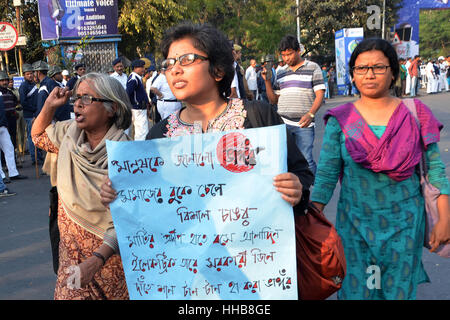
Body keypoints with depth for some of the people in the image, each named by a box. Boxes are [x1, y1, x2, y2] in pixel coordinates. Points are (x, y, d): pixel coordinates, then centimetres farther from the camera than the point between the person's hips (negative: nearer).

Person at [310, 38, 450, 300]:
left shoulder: (415, 114, -3)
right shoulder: (341, 120, -5)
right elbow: (326, 173, -8)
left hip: (405, 222, 1)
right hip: (355, 222, 0)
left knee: (400, 291, 13)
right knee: (356, 290, 7)